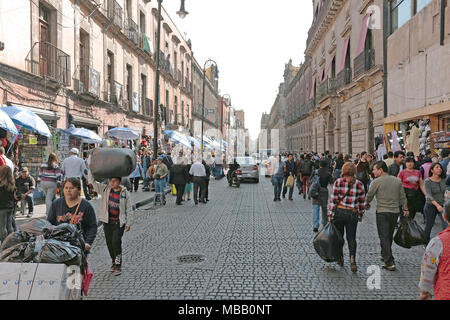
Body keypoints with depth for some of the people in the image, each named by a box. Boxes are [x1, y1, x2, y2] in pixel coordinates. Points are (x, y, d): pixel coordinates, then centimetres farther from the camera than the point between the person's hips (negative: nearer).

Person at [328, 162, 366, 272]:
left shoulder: (338, 182, -6)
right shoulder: (359, 184, -1)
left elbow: (333, 200, -7)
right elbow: (362, 202, 5)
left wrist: (330, 215, -2)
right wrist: (360, 214, 18)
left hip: (339, 212, -1)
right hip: (353, 214, 1)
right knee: (351, 238, 9)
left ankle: (340, 259, 26)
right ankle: (352, 259, -7)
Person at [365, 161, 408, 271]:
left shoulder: (376, 182, -9)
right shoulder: (397, 181, 8)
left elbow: (369, 196, -1)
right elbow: (403, 198, 9)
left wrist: (367, 204, 18)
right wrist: (405, 209, 17)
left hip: (382, 213, -6)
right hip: (395, 212, 6)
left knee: (384, 237, -3)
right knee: (389, 236, 19)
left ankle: (390, 263, -8)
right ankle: (385, 255, 34)